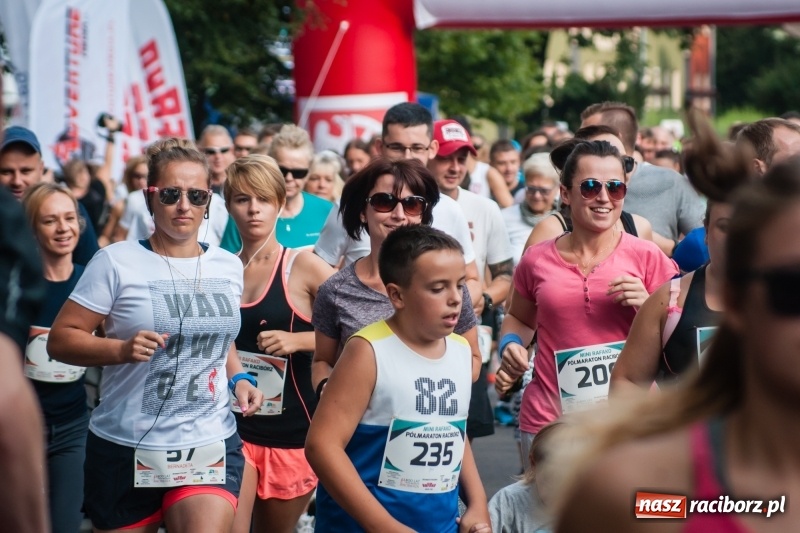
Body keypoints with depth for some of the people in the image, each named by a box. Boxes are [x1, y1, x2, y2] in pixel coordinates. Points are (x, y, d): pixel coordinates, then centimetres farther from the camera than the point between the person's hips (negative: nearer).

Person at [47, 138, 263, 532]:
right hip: (126, 447, -2)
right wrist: (121, 349, -24)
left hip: (210, 444, 2)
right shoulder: (116, 262, -7)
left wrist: (238, 378, 7)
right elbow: (61, 339, -8)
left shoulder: (228, 267, 8)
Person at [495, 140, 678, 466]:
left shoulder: (645, 257, -1)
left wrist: (647, 306, -13)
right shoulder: (537, 261, 4)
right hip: (548, 424, 1)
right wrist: (510, 345, 3)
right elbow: (519, 318, 23)